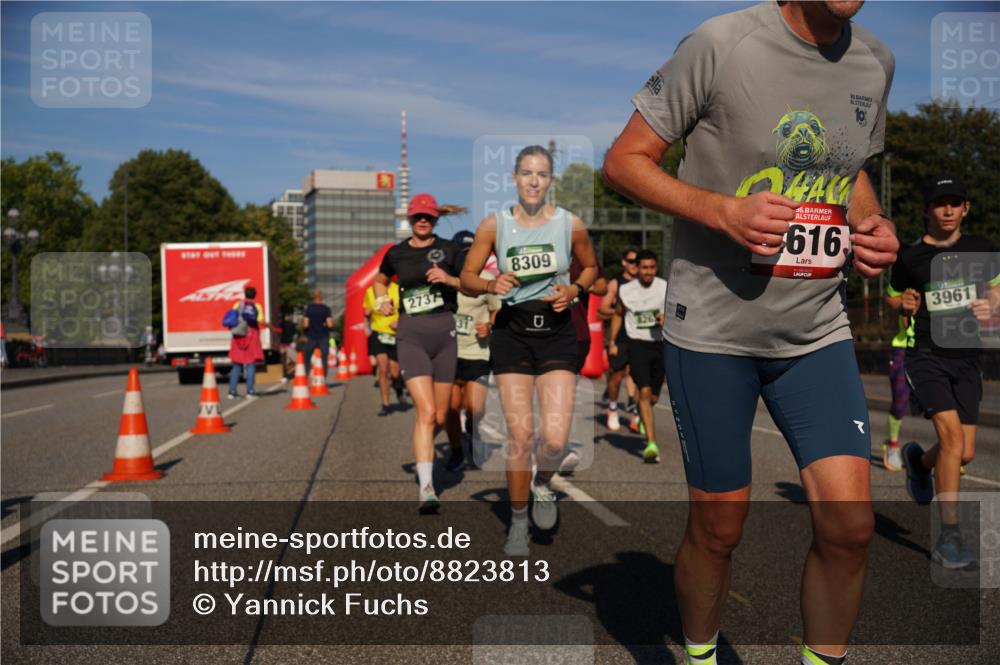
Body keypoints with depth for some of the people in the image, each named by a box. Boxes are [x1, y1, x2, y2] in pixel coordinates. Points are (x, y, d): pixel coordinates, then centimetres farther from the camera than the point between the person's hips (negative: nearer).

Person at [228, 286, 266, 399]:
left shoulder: (237, 305, 5)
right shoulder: (257, 307, -1)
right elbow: (261, 321, -12)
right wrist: (267, 324, 7)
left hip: (238, 338, 3)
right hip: (251, 337, -3)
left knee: (236, 365, 9)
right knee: (251, 364, 1)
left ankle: (232, 391, 7)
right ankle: (250, 391, -5)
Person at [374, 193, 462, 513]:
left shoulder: (448, 249, 5)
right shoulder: (396, 253, 8)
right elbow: (380, 280, 27)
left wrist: (450, 279, -11)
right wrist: (382, 300, 8)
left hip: (444, 332, 1)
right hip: (411, 334, -1)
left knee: (440, 417, 8)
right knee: (426, 411, -17)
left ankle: (424, 452, 40)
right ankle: (426, 488, -16)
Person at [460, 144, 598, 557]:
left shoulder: (571, 224, 0)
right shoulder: (494, 225, -1)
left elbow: (591, 268, 16)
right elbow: (466, 280, 3)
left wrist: (575, 290, -4)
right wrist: (492, 285, -17)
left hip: (557, 331, 0)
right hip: (512, 331, 0)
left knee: (555, 437, -12)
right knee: (520, 435, -2)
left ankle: (543, 485, 24)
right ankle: (518, 522, 19)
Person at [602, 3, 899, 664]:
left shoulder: (876, 61, 7)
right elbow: (624, 161, -8)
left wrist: (875, 226, 1)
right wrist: (723, 211, -23)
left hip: (819, 329, 5)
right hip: (712, 329, -4)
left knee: (849, 522, -4)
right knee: (718, 527, 7)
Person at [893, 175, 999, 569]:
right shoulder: (911, 257, -2)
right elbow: (893, 299, 10)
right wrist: (905, 304, -13)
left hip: (966, 358, 4)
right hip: (926, 355, -4)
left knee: (965, 454, 3)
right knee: (952, 434, -20)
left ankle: (918, 460, 40)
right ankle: (949, 536, -13)